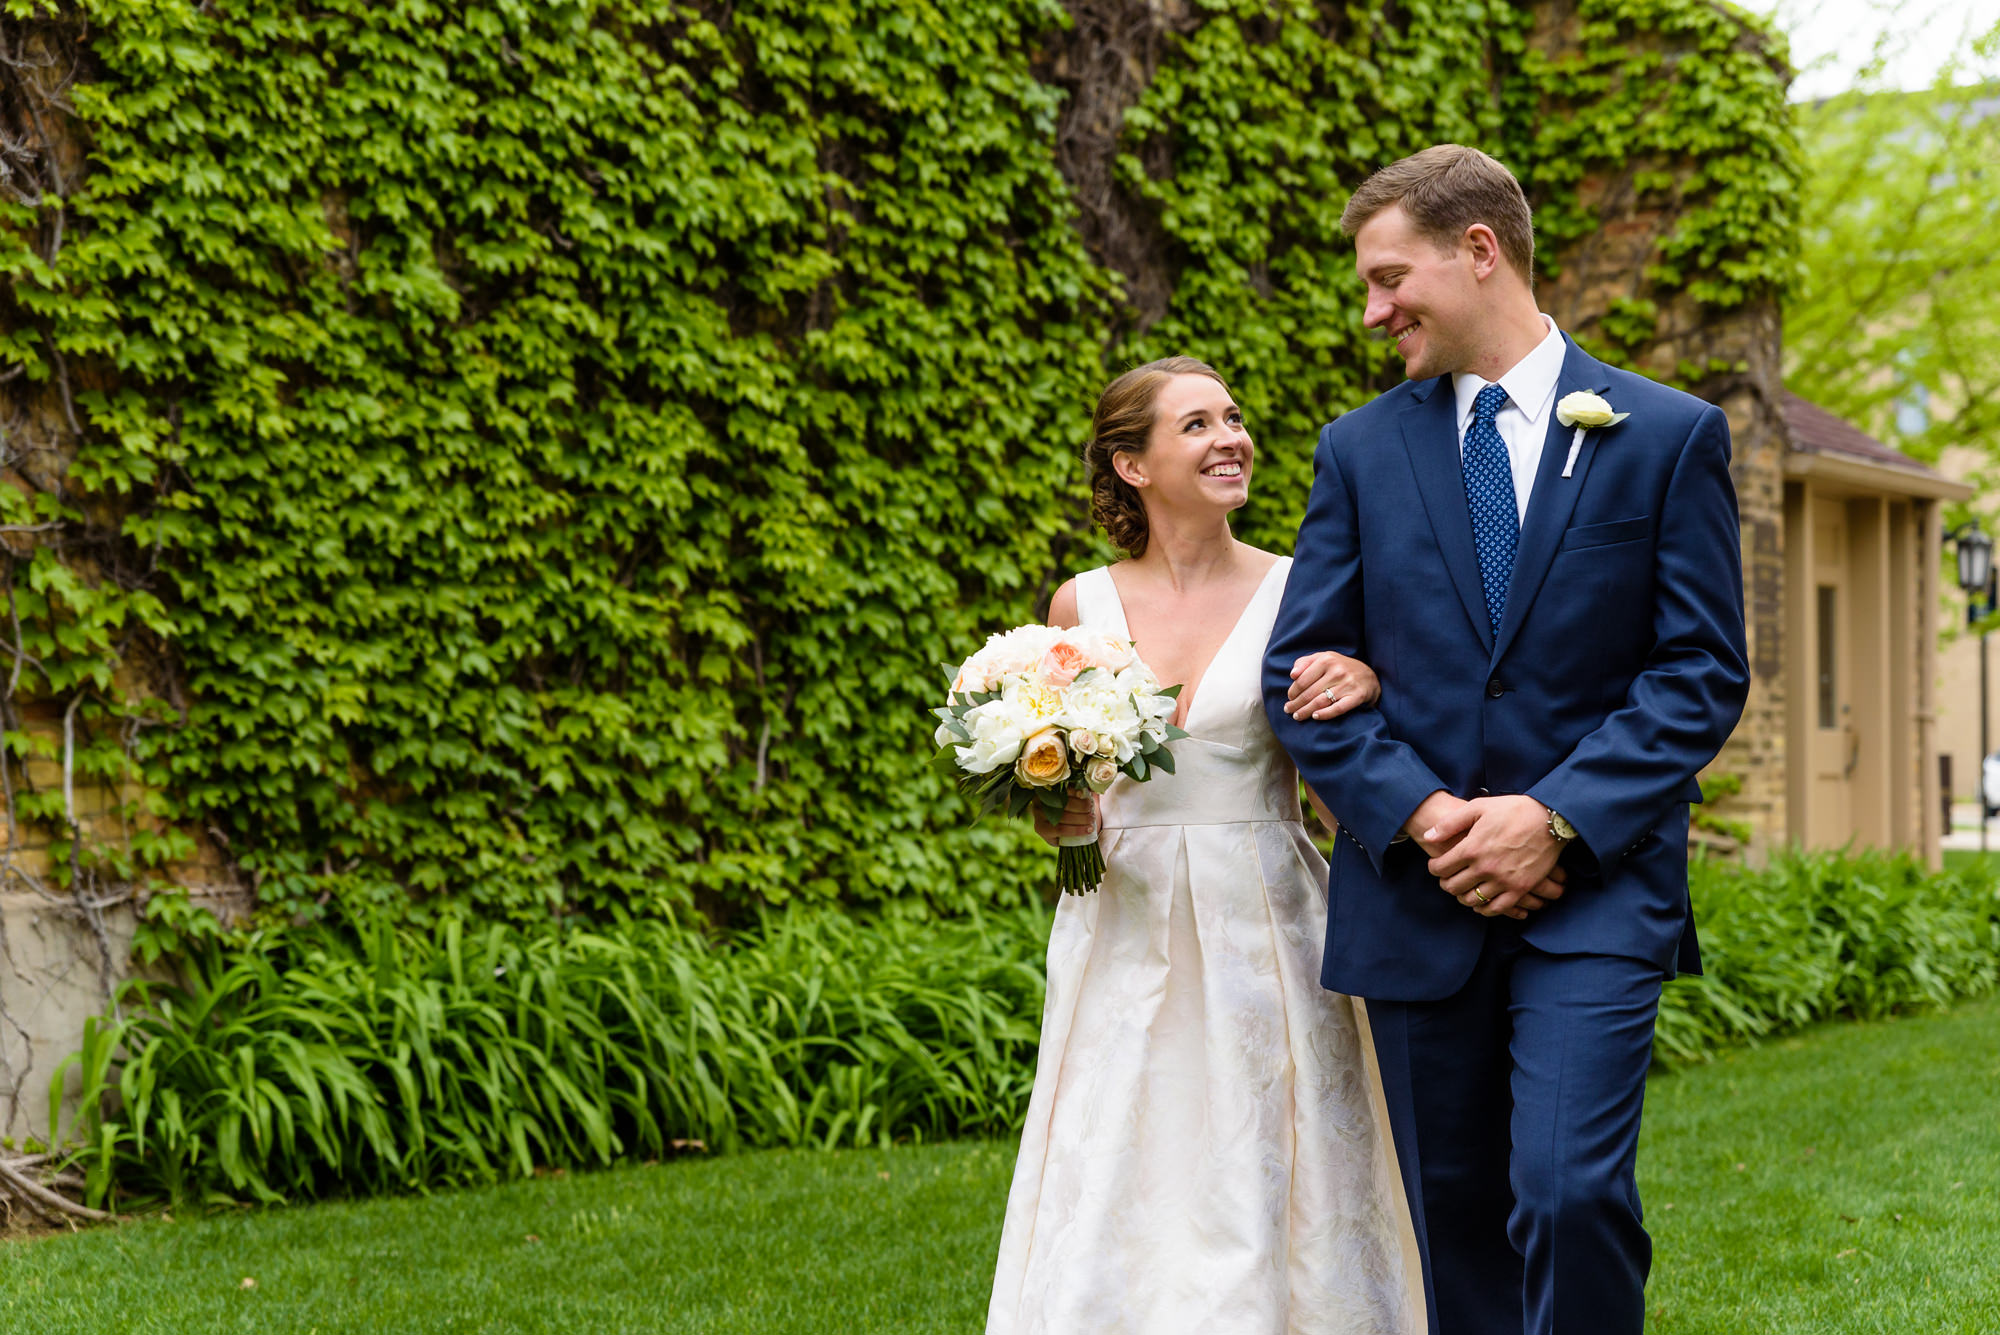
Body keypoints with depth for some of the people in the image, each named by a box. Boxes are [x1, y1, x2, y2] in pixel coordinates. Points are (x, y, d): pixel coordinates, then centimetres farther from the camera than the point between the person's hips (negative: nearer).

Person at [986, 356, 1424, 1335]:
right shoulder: (1082, 607, 5)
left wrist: (1371, 685, -18)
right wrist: (1059, 810, -8)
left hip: (1263, 932, -1)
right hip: (1124, 934, 2)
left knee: (1266, 1206, -1)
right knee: (1113, 1204, 0)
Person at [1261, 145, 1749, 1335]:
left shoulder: (1668, 437, 3)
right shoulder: (1362, 451, 10)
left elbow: (1702, 673, -2)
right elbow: (1301, 674, 5)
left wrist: (1558, 820, -14)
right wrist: (1421, 816, -11)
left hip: (1593, 889, -3)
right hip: (1418, 896, 3)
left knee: (1570, 1192, -18)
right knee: (1457, 1215, 8)